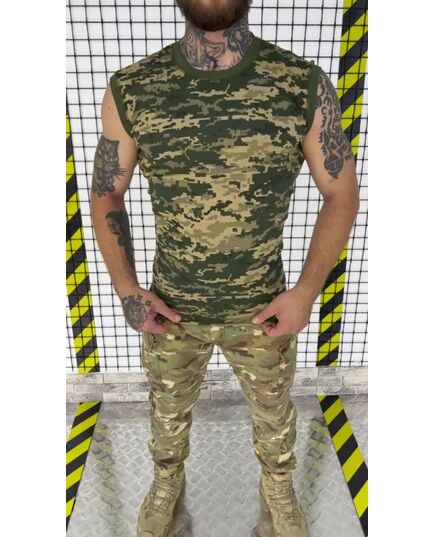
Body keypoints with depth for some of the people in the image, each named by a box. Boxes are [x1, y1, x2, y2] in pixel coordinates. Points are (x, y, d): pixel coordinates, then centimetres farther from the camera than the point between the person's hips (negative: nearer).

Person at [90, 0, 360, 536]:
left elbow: (342, 193, -5)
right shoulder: (129, 90, -13)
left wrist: (307, 291, -14)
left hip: (264, 312, 0)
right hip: (170, 310, 1)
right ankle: (167, 481, 61)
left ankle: (277, 487, 59)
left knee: (273, 414, 25)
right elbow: (106, 193, 0)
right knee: (168, 411, 27)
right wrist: (126, 288, -12)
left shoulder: (306, 86, -16)